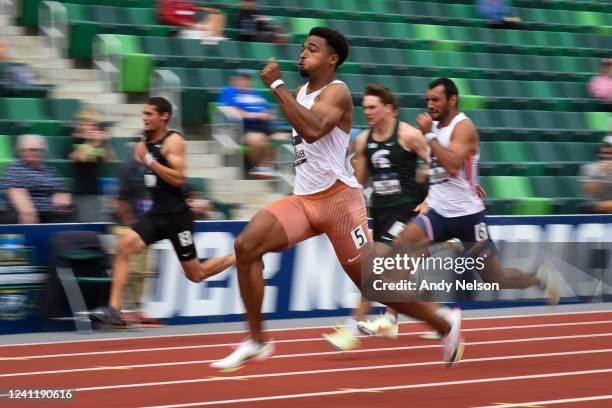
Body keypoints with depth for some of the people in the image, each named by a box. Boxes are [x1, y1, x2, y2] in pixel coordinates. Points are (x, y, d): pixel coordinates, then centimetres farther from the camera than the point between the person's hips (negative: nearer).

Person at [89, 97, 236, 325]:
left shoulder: (173, 141, -11)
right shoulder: (145, 141, 11)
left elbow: (178, 178, -23)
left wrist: (149, 160, -23)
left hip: (176, 215, -7)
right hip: (156, 213, 7)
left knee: (195, 275, 3)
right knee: (124, 246, -17)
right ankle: (114, 309, -20)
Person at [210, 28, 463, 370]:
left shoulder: (336, 92, -12)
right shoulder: (302, 93, 14)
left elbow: (312, 130, -32)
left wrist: (277, 85, -29)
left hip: (338, 198, -8)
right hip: (304, 199, 8)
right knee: (246, 246, -12)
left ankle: (446, 325, 17)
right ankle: (257, 340, -7)